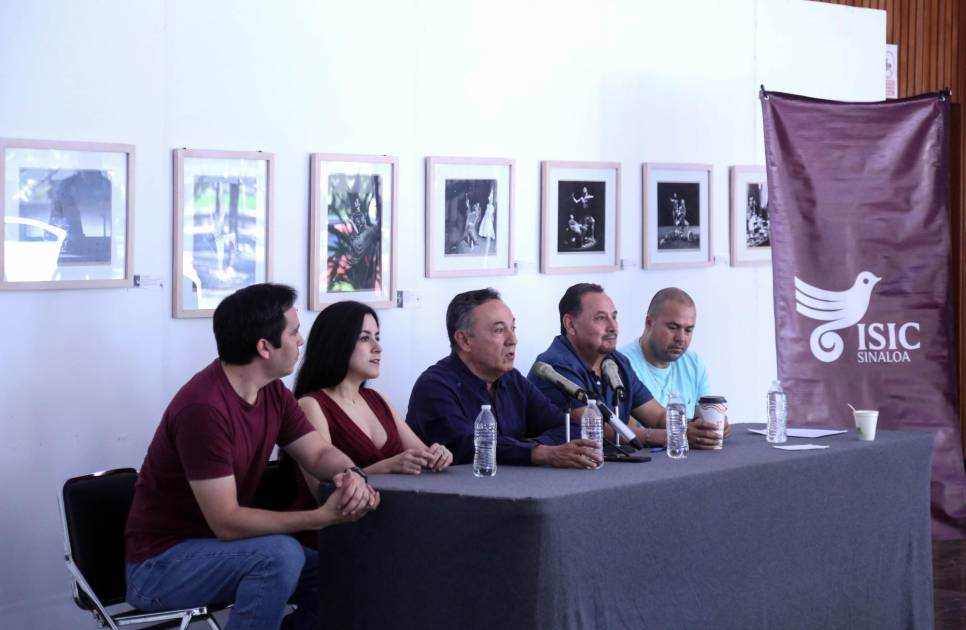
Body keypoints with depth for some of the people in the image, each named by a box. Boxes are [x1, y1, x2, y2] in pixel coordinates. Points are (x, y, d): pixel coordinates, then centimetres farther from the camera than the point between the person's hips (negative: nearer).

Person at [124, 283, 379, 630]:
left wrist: (352, 475, -21)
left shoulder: (272, 391, 0)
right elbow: (226, 522, -28)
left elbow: (319, 453, 3)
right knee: (281, 555, -29)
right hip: (159, 563, -9)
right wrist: (322, 517, -32)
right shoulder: (203, 408, -28)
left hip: (217, 545, 9)